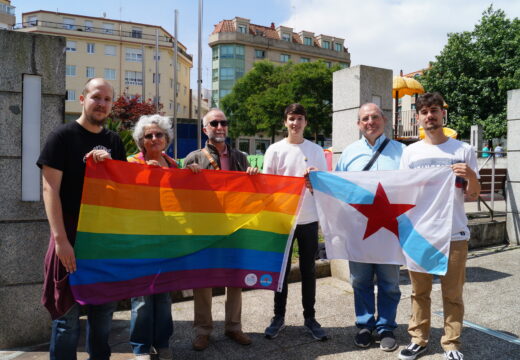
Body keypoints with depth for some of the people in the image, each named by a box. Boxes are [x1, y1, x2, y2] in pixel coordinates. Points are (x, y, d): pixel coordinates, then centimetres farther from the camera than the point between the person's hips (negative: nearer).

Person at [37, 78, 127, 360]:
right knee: (68, 312, 2)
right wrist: (60, 239, -20)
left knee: (104, 309, 14)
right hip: (72, 234, -5)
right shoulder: (63, 136, -5)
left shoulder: (114, 141, 10)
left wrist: (107, 163, -8)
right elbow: (50, 189, -11)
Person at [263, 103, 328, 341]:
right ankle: (279, 317, 22)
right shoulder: (275, 150, 1)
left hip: (309, 218, 1)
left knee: (308, 269, 9)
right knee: (281, 268, 8)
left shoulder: (316, 150, 6)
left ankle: (309, 318, 22)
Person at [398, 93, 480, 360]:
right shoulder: (410, 152, 4)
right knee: (419, 291, 12)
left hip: (454, 235, -1)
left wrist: (471, 177, -17)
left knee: (452, 294, 9)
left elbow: (473, 195, 3)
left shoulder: (463, 150, 0)